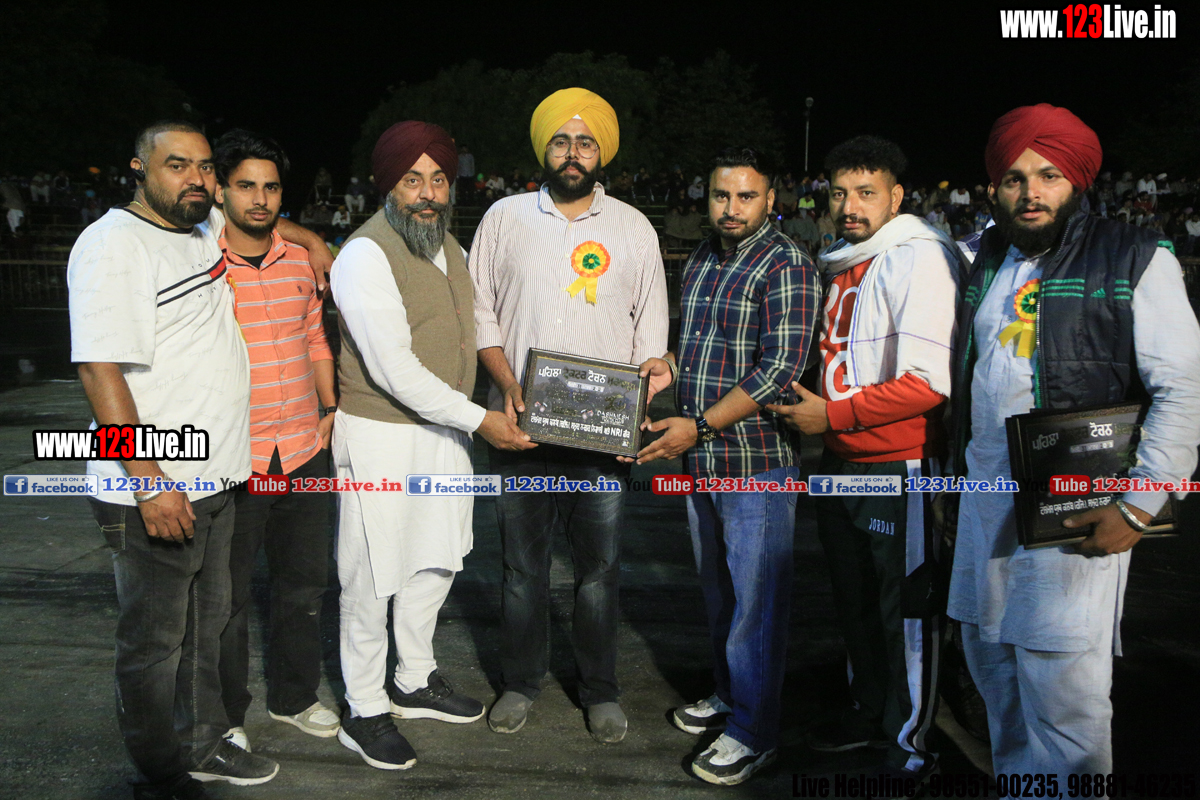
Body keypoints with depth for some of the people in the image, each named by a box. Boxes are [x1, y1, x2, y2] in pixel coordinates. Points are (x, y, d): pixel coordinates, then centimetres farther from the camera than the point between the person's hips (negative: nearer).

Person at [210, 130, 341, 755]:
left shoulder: (298, 259, 9)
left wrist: (329, 407, 12)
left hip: (303, 452, 5)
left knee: (304, 582, 16)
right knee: (227, 596, 7)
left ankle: (294, 697, 36)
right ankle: (225, 718, 27)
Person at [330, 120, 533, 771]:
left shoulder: (447, 245, 10)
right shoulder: (366, 255, -18)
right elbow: (392, 367, -24)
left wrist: (469, 415, 17)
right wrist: (478, 419, -22)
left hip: (443, 430, 9)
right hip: (380, 435, -8)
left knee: (435, 561, 18)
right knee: (374, 577, 2)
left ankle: (416, 681, 37)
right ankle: (364, 712, 18)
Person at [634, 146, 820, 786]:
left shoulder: (786, 266, -12)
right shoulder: (700, 262, 13)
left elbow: (779, 371, -19)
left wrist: (700, 426, -21)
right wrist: (667, 366, 3)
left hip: (757, 461, -7)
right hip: (700, 463, 8)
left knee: (756, 600, 3)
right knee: (718, 592, 19)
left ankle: (754, 732, 16)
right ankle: (728, 696, 37)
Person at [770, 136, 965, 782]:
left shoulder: (920, 258, -15)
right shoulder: (841, 262, 12)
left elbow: (929, 383, -23)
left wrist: (831, 416, -17)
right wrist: (811, 404, 10)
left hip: (899, 466, -8)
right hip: (840, 462, 9)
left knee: (906, 608, 4)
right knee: (853, 600, 20)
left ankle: (910, 748, 20)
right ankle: (868, 714, 39)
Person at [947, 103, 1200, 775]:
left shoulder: (1134, 263, -5)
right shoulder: (985, 265, 14)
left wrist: (1138, 508, -14)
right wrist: (956, 471, 20)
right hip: (984, 500, 6)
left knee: (1062, 686, -7)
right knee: (992, 664, 15)